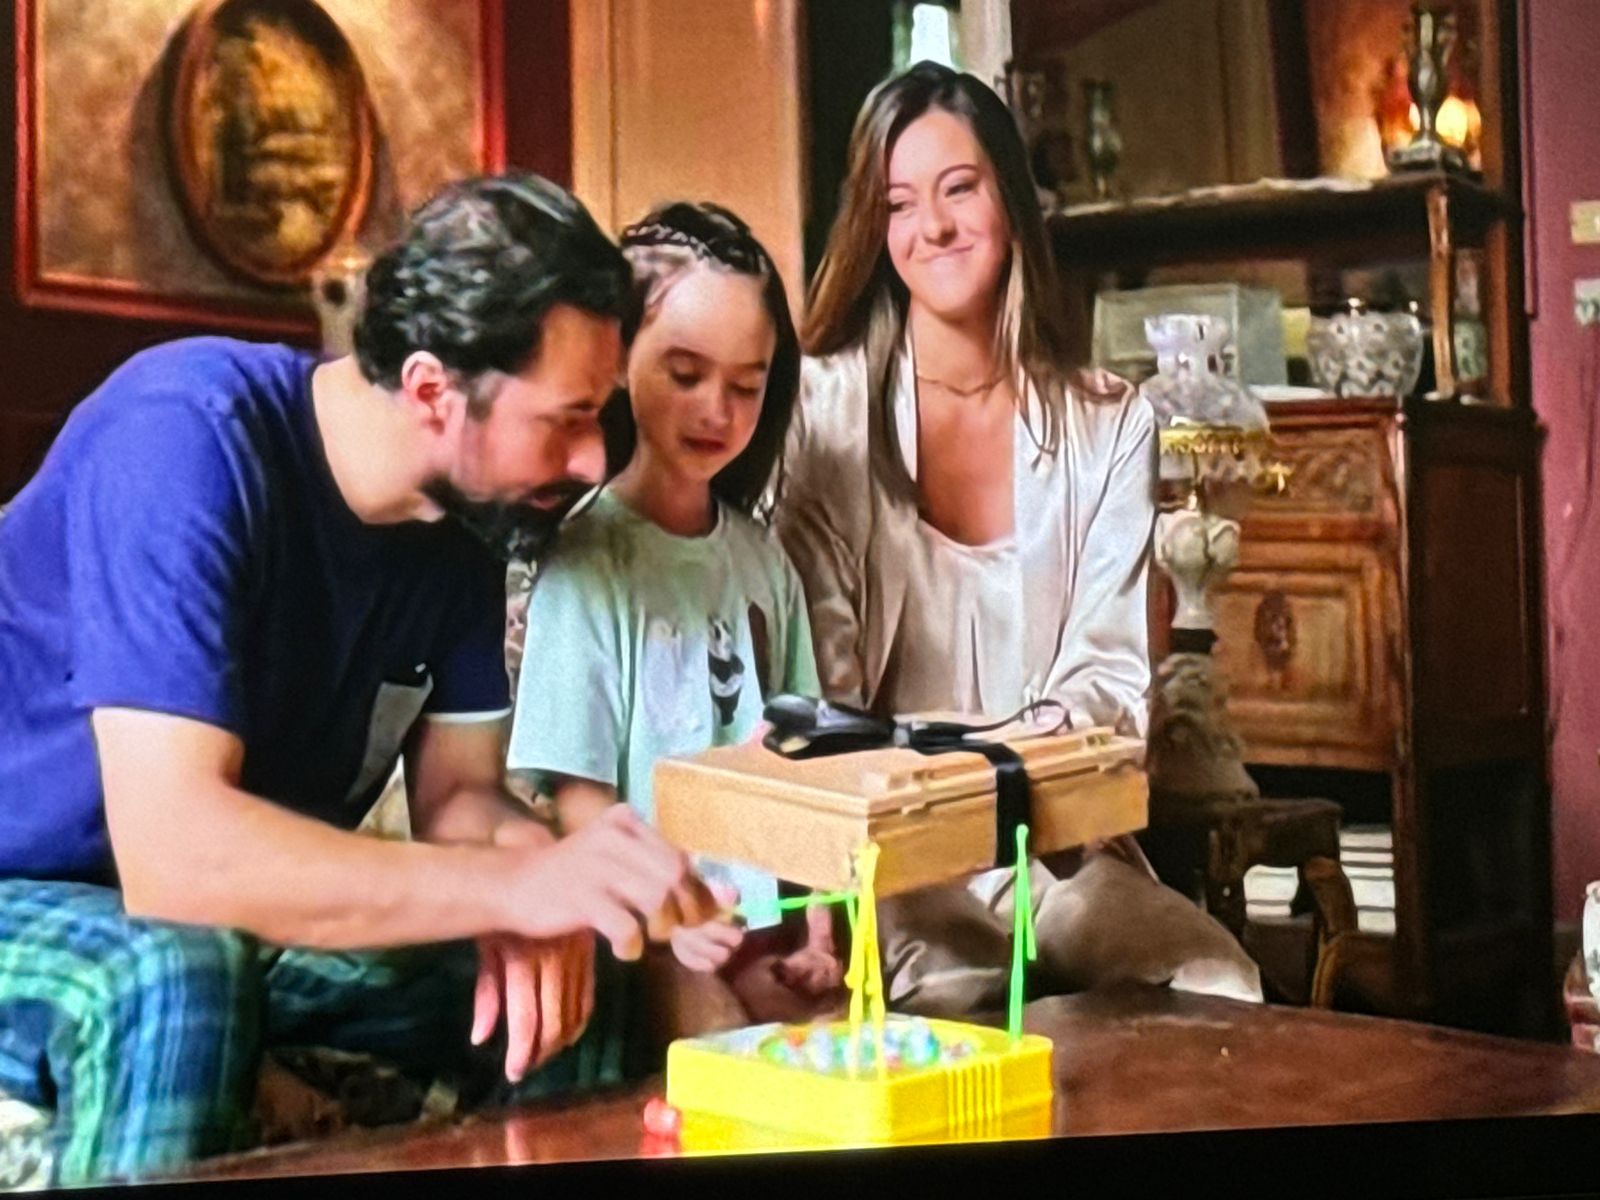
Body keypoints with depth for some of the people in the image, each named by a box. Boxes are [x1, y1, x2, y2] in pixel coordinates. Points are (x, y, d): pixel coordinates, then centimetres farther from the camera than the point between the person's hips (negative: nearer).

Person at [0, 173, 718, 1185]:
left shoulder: (464, 506, -7)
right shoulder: (188, 435, -29)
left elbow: (461, 793, -2)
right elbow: (171, 847, -37)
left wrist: (532, 880, -25)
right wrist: (517, 883, -42)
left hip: (249, 915, 6)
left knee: (573, 982, -7)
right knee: (176, 978, -36)